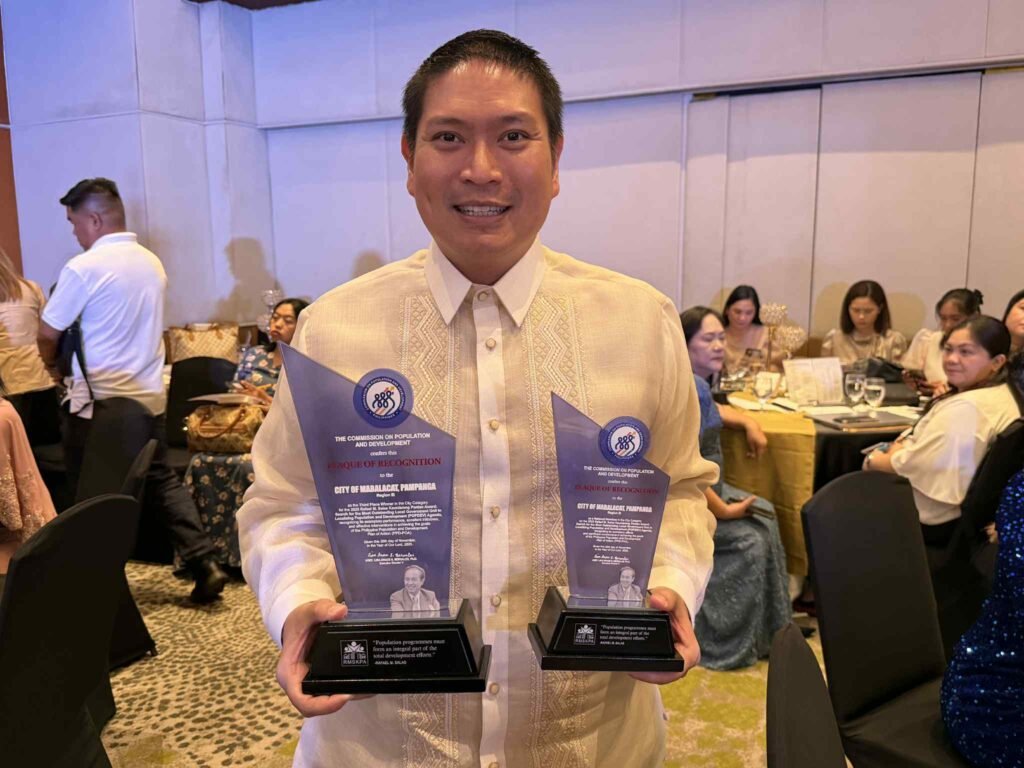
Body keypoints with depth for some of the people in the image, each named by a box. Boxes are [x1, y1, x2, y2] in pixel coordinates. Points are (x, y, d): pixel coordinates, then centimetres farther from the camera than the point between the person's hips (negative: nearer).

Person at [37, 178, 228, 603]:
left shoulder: (84, 267, -14)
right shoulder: (152, 263, 6)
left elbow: (47, 335, -6)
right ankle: (204, 564, 6)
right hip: (148, 396, 6)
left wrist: (52, 364, 16)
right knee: (162, 480, 13)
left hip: (95, 402, -6)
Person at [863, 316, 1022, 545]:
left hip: (932, 521, -10)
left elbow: (912, 466, -27)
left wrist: (872, 461, -9)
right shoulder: (1004, 393, 4)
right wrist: (905, 442, -2)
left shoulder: (965, 408, -31)